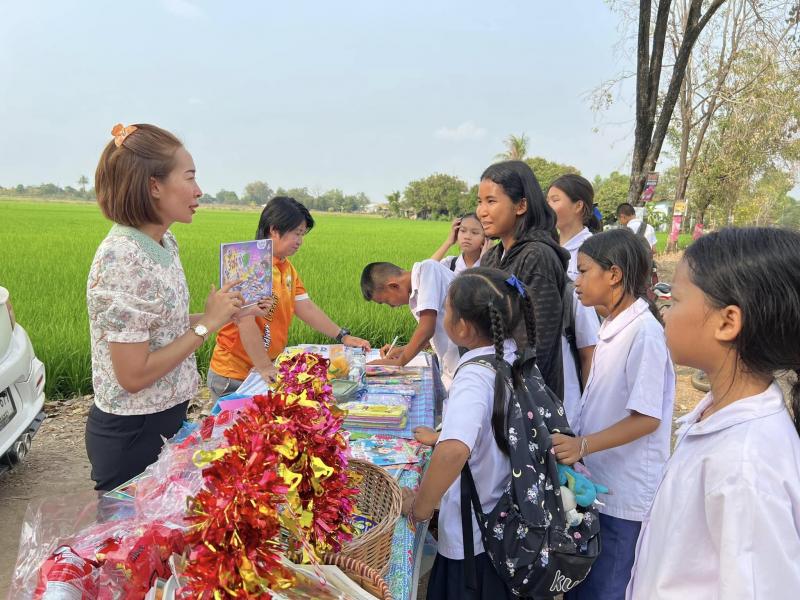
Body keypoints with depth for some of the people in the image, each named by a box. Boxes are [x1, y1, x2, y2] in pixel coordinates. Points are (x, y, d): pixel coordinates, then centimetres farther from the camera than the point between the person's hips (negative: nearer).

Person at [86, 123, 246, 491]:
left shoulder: (164, 241, 0)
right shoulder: (122, 259, -25)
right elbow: (133, 375, -24)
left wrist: (223, 314, 0)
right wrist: (206, 324, -19)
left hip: (168, 418, 8)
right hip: (132, 434, -8)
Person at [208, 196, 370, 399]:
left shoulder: (287, 267, 10)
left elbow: (306, 308, 11)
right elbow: (245, 322, -23)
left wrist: (342, 336, 5)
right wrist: (264, 368, -25)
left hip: (268, 370, 8)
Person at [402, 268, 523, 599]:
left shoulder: (475, 377, -29)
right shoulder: (513, 357, -5)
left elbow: (454, 451, -46)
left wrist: (419, 507, -30)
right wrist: (442, 435, 15)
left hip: (474, 540, -7)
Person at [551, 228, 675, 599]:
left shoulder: (644, 332, -21)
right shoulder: (612, 326, 5)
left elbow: (647, 418, -22)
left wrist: (583, 445, -29)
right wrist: (574, 444, 12)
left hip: (624, 495, -8)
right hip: (595, 481, 8)